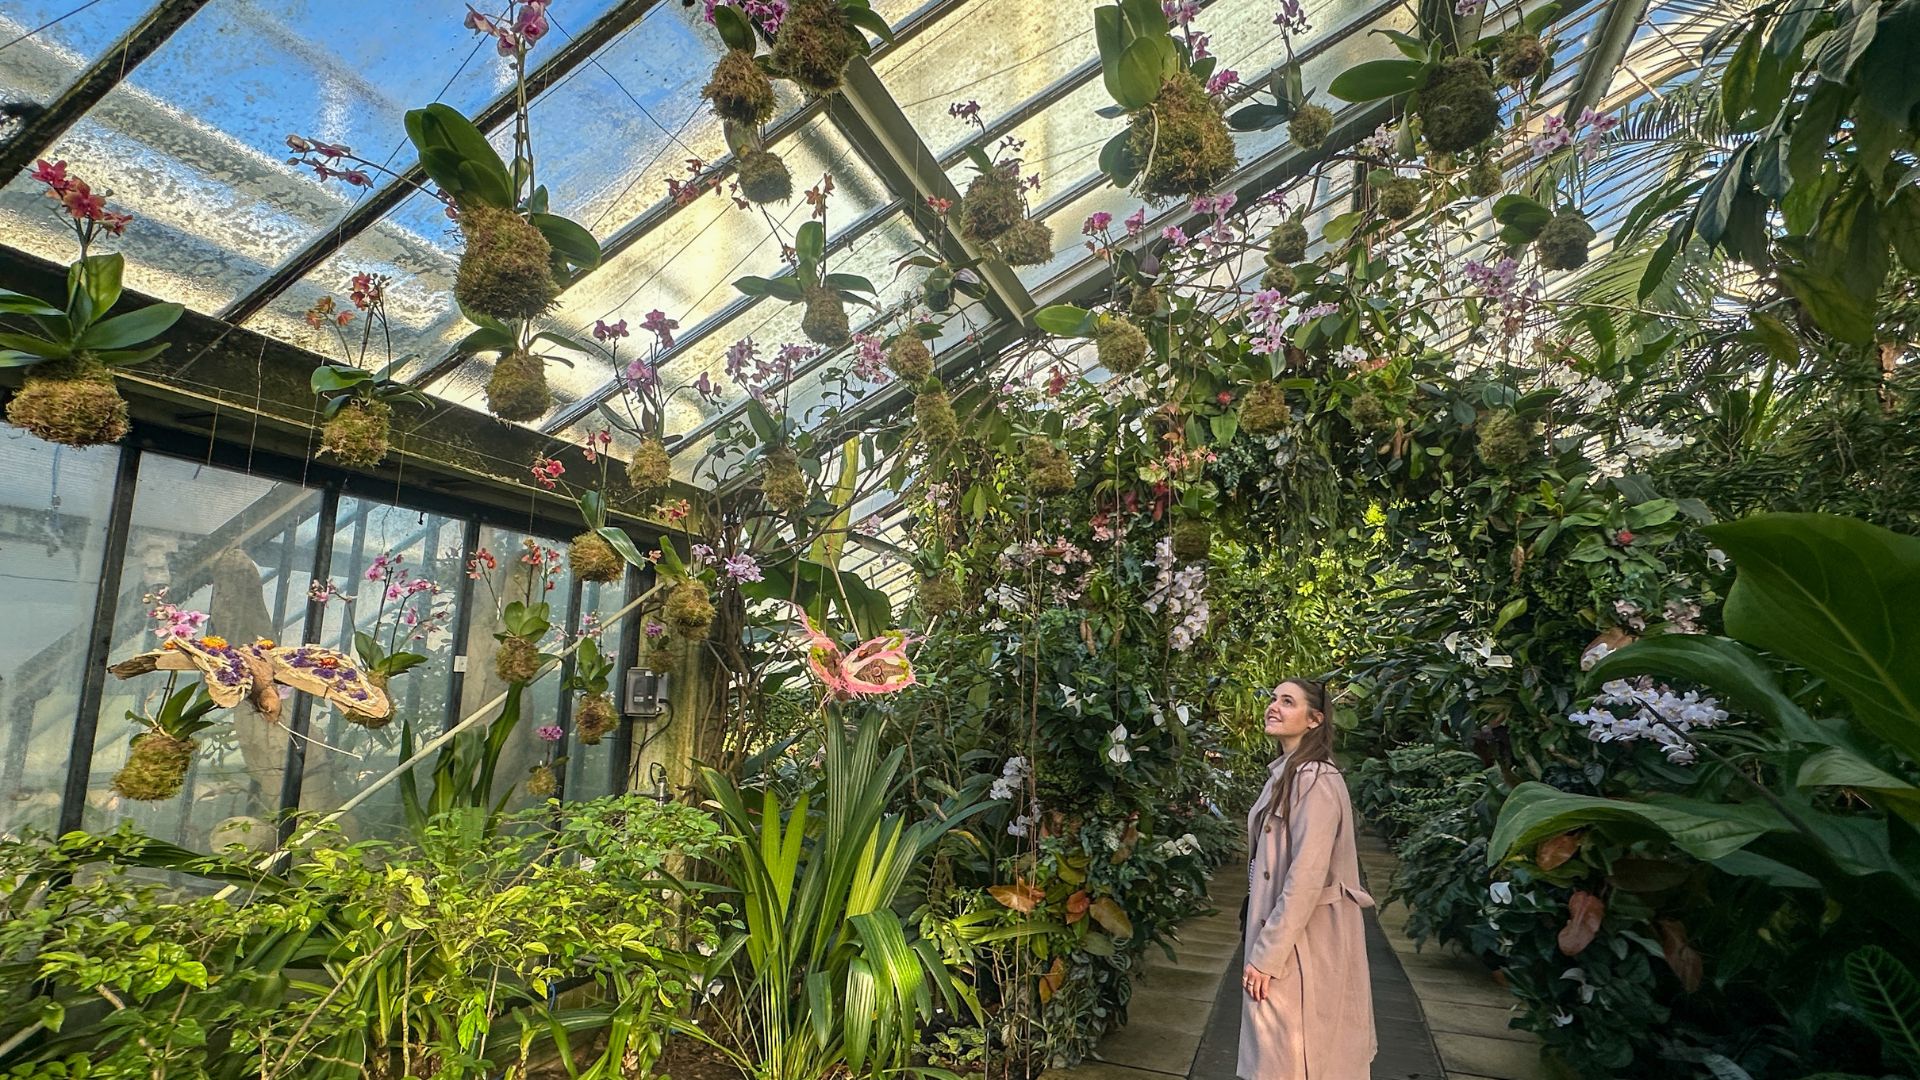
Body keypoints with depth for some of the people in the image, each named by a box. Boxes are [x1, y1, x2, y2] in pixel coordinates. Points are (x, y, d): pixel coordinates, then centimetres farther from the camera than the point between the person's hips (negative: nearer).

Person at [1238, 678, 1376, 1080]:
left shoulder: (1315, 779, -19)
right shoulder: (1285, 774, 10)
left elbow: (1306, 875, -24)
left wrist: (1266, 955, -21)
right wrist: (1261, 939, 14)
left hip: (1303, 940, -9)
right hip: (1283, 928, 9)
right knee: (1282, 1047, 18)